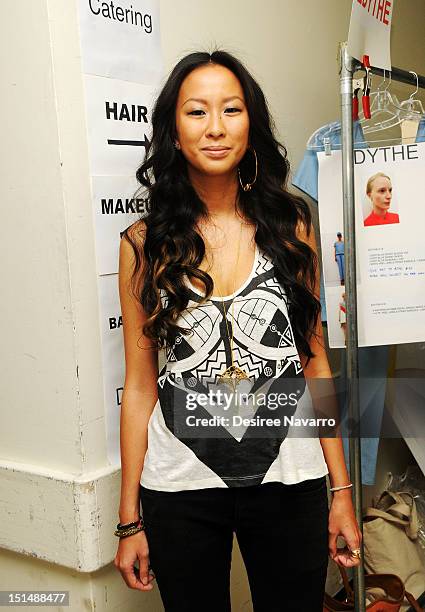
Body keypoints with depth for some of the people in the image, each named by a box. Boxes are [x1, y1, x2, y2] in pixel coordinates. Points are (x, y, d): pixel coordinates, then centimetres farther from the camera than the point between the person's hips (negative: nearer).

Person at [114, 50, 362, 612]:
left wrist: (342, 491, 2)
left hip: (289, 481, 1)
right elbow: (140, 385, 0)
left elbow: (315, 362, 4)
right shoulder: (146, 243, -2)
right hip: (180, 487, 0)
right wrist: (130, 520, 1)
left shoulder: (291, 226, 1)